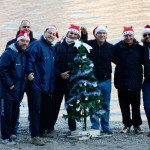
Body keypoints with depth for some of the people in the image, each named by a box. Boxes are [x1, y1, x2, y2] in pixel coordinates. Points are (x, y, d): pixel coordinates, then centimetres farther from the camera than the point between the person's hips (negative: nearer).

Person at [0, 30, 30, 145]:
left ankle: (11, 133, 27)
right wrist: (10, 84, -16)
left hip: (18, 91, 7)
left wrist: (22, 87, 11)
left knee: (15, 113, 14)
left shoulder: (25, 54, 10)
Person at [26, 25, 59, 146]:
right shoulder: (36, 45, -6)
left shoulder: (53, 48, 18)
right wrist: (30, 72, -28)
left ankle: (42, 131, 24)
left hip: (48, 85, 7)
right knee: (35, 110, -9)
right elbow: (30, 59, -17)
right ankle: (35, 136, -9)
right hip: (36, 84, -7)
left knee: (46, 110, 11)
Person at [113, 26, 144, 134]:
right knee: (124, 105, 6)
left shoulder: (139, 48, 0)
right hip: (122, 81, 0)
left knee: (136, 105, 5)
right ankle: (127, 124, 17)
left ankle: (137, 125, 16)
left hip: (135, 81, 0)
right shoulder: (118, 47, -2)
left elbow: (142, 61, 9)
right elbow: (115, 60, 4)